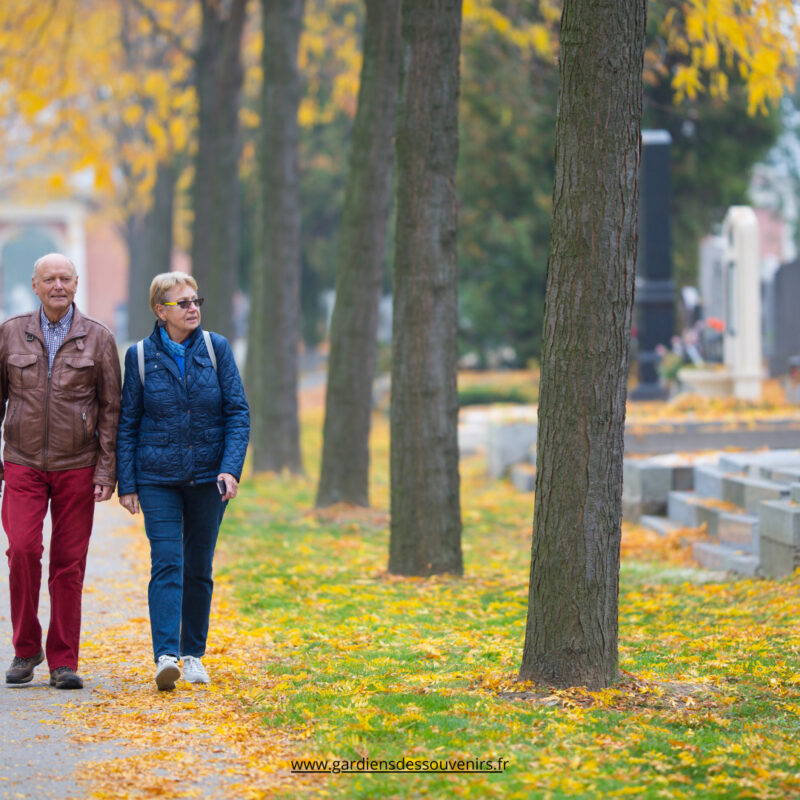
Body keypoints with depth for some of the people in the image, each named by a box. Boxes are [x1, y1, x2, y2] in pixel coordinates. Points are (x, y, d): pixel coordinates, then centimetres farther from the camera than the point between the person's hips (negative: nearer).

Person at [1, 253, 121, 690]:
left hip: (77, 465, 0)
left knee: (69, 563, -1)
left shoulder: (98, 338, 1)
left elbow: (110, 409, 2)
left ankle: (63, 662, 7)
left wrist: (107, 472, -3)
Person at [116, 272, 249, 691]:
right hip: (158, 479, -1)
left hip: (209, 478, 2)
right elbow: (127, 423, 4)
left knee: (198, 567, 8)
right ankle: (165, 656, -22)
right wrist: (126, 484, -1)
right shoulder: (141, 356, 0)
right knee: (166, 563, -14)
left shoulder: (216, 349, 1)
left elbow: (237, 412, 0)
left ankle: (193, 654, 21)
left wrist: (231, 467, -13)